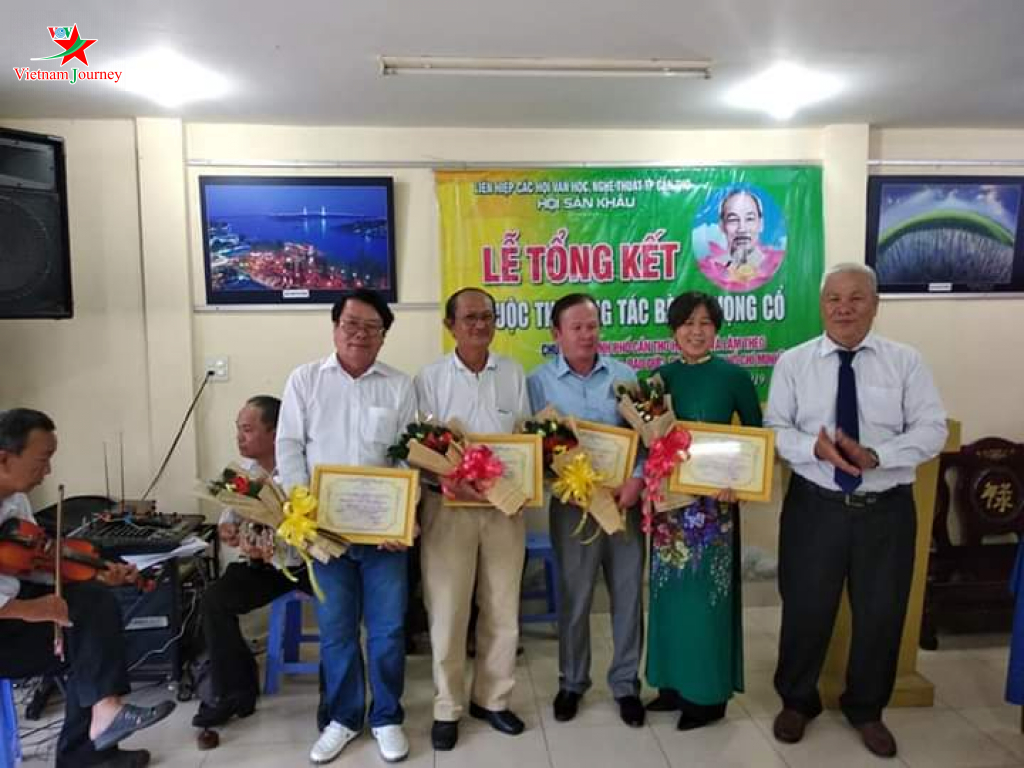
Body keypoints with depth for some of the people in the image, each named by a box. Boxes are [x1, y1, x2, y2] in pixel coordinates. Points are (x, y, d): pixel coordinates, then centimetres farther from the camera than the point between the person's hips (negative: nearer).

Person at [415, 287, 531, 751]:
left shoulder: (513, 374, 5)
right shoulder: (430, 378, -3)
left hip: (505, 506, 3)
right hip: (448, 506, -2)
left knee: (502, 610, 12)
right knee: (447, 612, 5)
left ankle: (492, 699, 30)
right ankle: (447, 707, 23)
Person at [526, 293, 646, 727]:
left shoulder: (624, 376, 4)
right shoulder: (539, 383, -2)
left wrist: (638, 479, -14)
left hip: (624, 500, 2)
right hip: (572, 503, -1)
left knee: (628, 594, 10)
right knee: (573, 597, 12)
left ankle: (625, 683, 29)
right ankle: (572, 681, 32)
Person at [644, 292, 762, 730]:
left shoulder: (734, 376, -4)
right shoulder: (661, 377, 5)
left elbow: (757, 435, 1)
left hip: (715, 499, -4)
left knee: (708, 592, 4)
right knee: (669, 590, 11)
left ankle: (710, 693, 20)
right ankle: (674, 682, 28)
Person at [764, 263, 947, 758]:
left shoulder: (906, 362, 0)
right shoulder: (793, 362, 0)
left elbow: (932, 431, -6)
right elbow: (775, 430, -4)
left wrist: (874, 455, -23)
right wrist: (815, 447, -24)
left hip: (887, 510, 1)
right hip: (815, 507, -1)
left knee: (881, 613, 14)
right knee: (806, 610, 10)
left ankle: (866, 709, 38)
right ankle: (797, 701, 35)